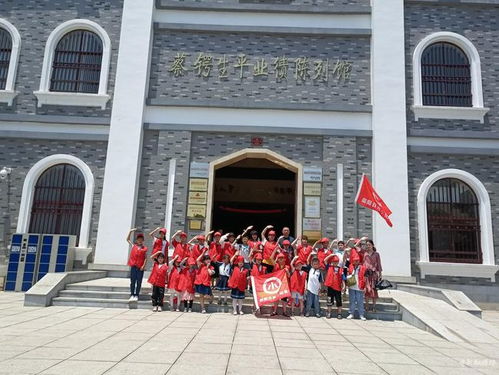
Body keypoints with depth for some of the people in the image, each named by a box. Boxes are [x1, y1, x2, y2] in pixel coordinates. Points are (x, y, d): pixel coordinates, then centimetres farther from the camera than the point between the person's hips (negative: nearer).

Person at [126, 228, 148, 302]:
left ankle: (136, 295, 8)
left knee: (139, 281, 1)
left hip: (140, 267, -1)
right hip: (133, 266, 2)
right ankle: (132, 295, 8)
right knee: (132, 281, 4)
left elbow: (146, 258, 2)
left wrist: (143, 265, -9)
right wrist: (130, 232, 2)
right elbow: (128, 239, 13)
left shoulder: (145, 248, 3)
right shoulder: (133, 245, 9)